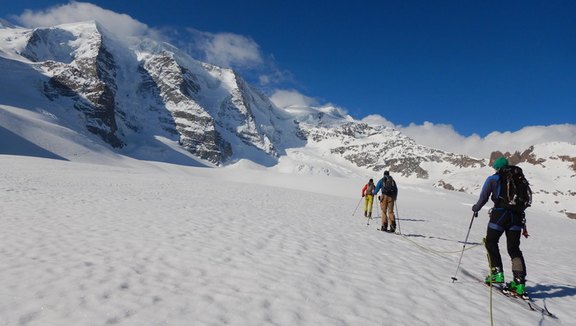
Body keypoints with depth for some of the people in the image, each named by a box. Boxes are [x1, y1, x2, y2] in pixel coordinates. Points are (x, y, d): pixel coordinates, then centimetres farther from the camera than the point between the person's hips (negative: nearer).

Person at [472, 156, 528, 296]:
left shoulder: (492, 179, 2)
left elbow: (483, 198, -3)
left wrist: (476, 208, 17)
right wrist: (523, 224, 25)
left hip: (500, 214, -4)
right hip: (516, 216, 5)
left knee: (491, 243, 12)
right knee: (514, 249, 9)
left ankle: (497, 273, 4)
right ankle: (520, 282, 3)